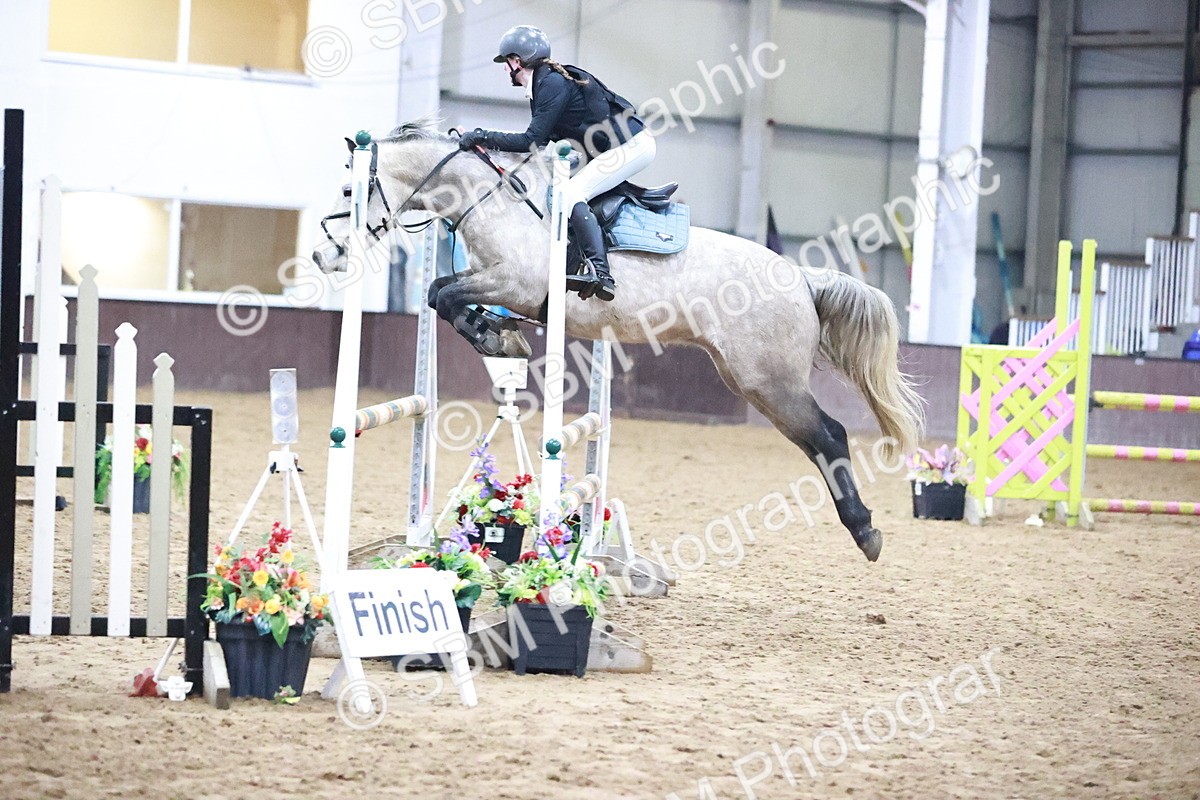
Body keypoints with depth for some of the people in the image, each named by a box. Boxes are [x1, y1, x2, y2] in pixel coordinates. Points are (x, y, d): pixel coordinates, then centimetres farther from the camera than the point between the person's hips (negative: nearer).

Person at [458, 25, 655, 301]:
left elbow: (532, 141, -20)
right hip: (609, 149, 11)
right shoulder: (542, 85, 13)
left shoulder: (553, 84, -17)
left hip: (634, 145, -11)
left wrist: (483, 137, -15)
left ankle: (600, 274, -34)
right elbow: (543, 139, 13)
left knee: (572, 193, -22)